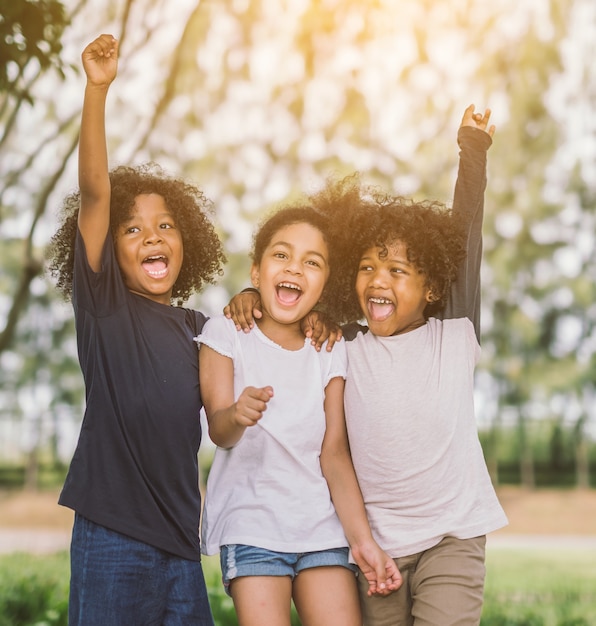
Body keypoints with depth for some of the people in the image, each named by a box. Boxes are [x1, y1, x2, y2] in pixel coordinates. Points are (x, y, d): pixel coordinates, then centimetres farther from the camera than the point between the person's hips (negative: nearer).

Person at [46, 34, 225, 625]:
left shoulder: (195, 327, 12)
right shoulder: (103, 304, -2)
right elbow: (95, 193, -13)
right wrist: (97, 89, -21)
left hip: (181, 543, 5)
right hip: (112, 535, -5)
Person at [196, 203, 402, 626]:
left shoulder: (331, 351, 6)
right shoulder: (226, 333, -1)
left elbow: (335, 453, 1)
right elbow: (218, 430, -11)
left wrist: (362, 539, -9)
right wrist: (237, 416, -36)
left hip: (322, 527, 3)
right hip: (250, 524, -2)